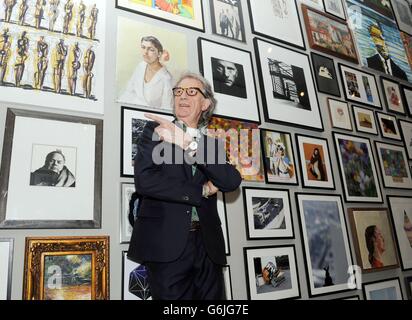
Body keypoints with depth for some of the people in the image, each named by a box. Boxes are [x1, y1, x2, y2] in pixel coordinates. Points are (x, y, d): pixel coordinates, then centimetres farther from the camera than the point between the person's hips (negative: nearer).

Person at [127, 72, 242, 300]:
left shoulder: (213, 143, 12)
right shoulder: (155, 130, 5)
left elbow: (232, 182, -6)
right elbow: (143, 180, -11)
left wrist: (189, 144, -14)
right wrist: (201, 191, -7)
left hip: (207, 246, 3)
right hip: (166, 244, -3)